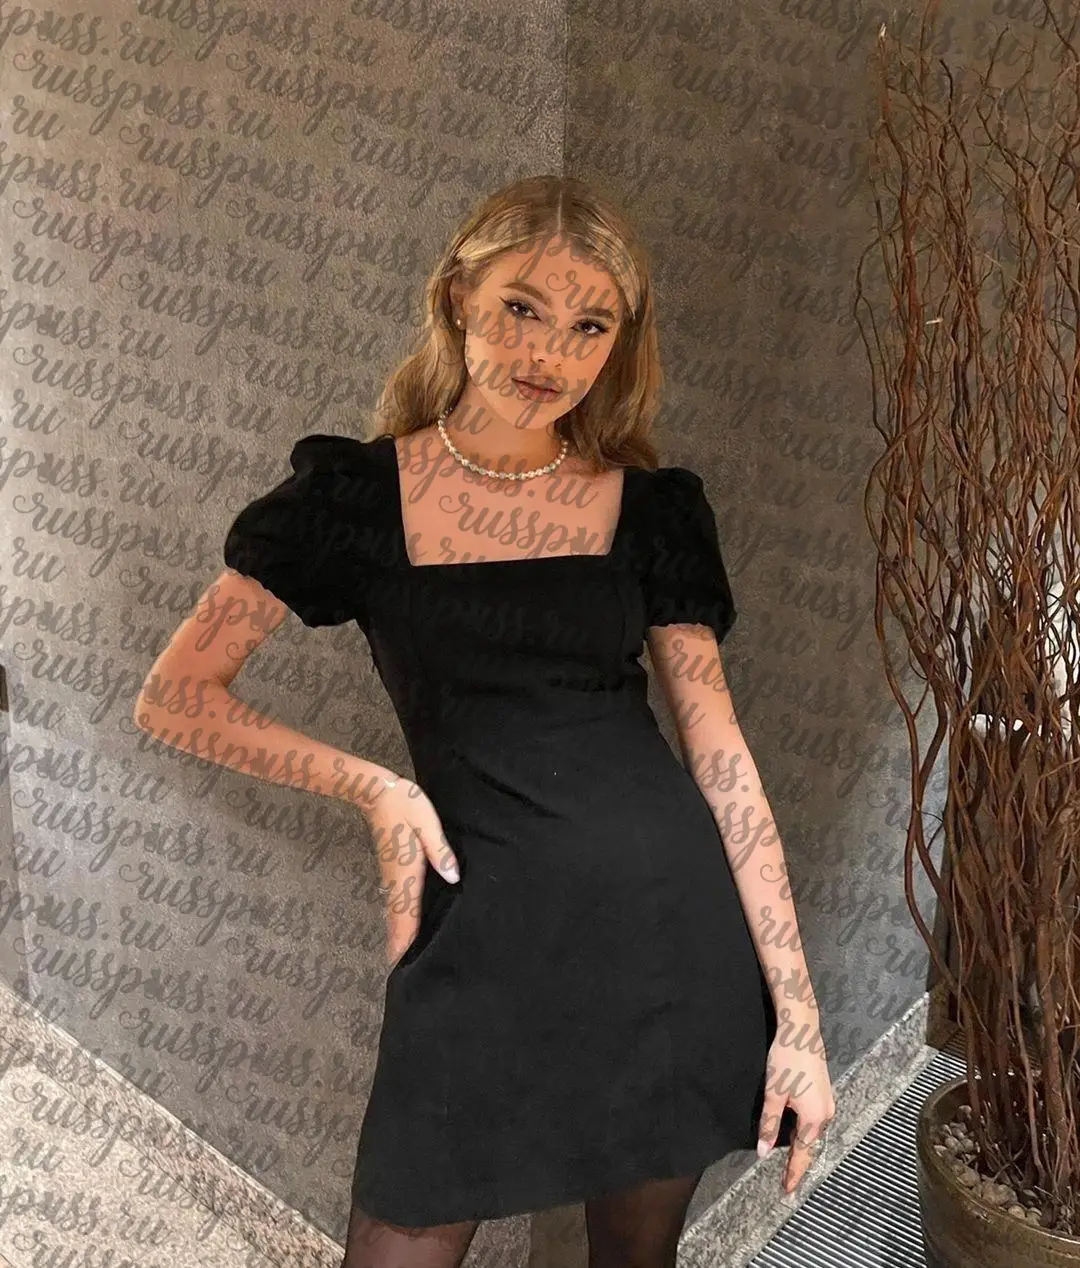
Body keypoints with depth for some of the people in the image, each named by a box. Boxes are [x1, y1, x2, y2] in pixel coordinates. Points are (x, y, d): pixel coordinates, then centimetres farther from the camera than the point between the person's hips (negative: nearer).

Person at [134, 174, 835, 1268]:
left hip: (672, 920, 2)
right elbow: (173, 697, 1)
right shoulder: (359, 494, -2)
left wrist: (797, 1017, -1)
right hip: (487, 931, -2)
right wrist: (375, 786, -9)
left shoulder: (651, 508, 3)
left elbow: (721, 757, 1)